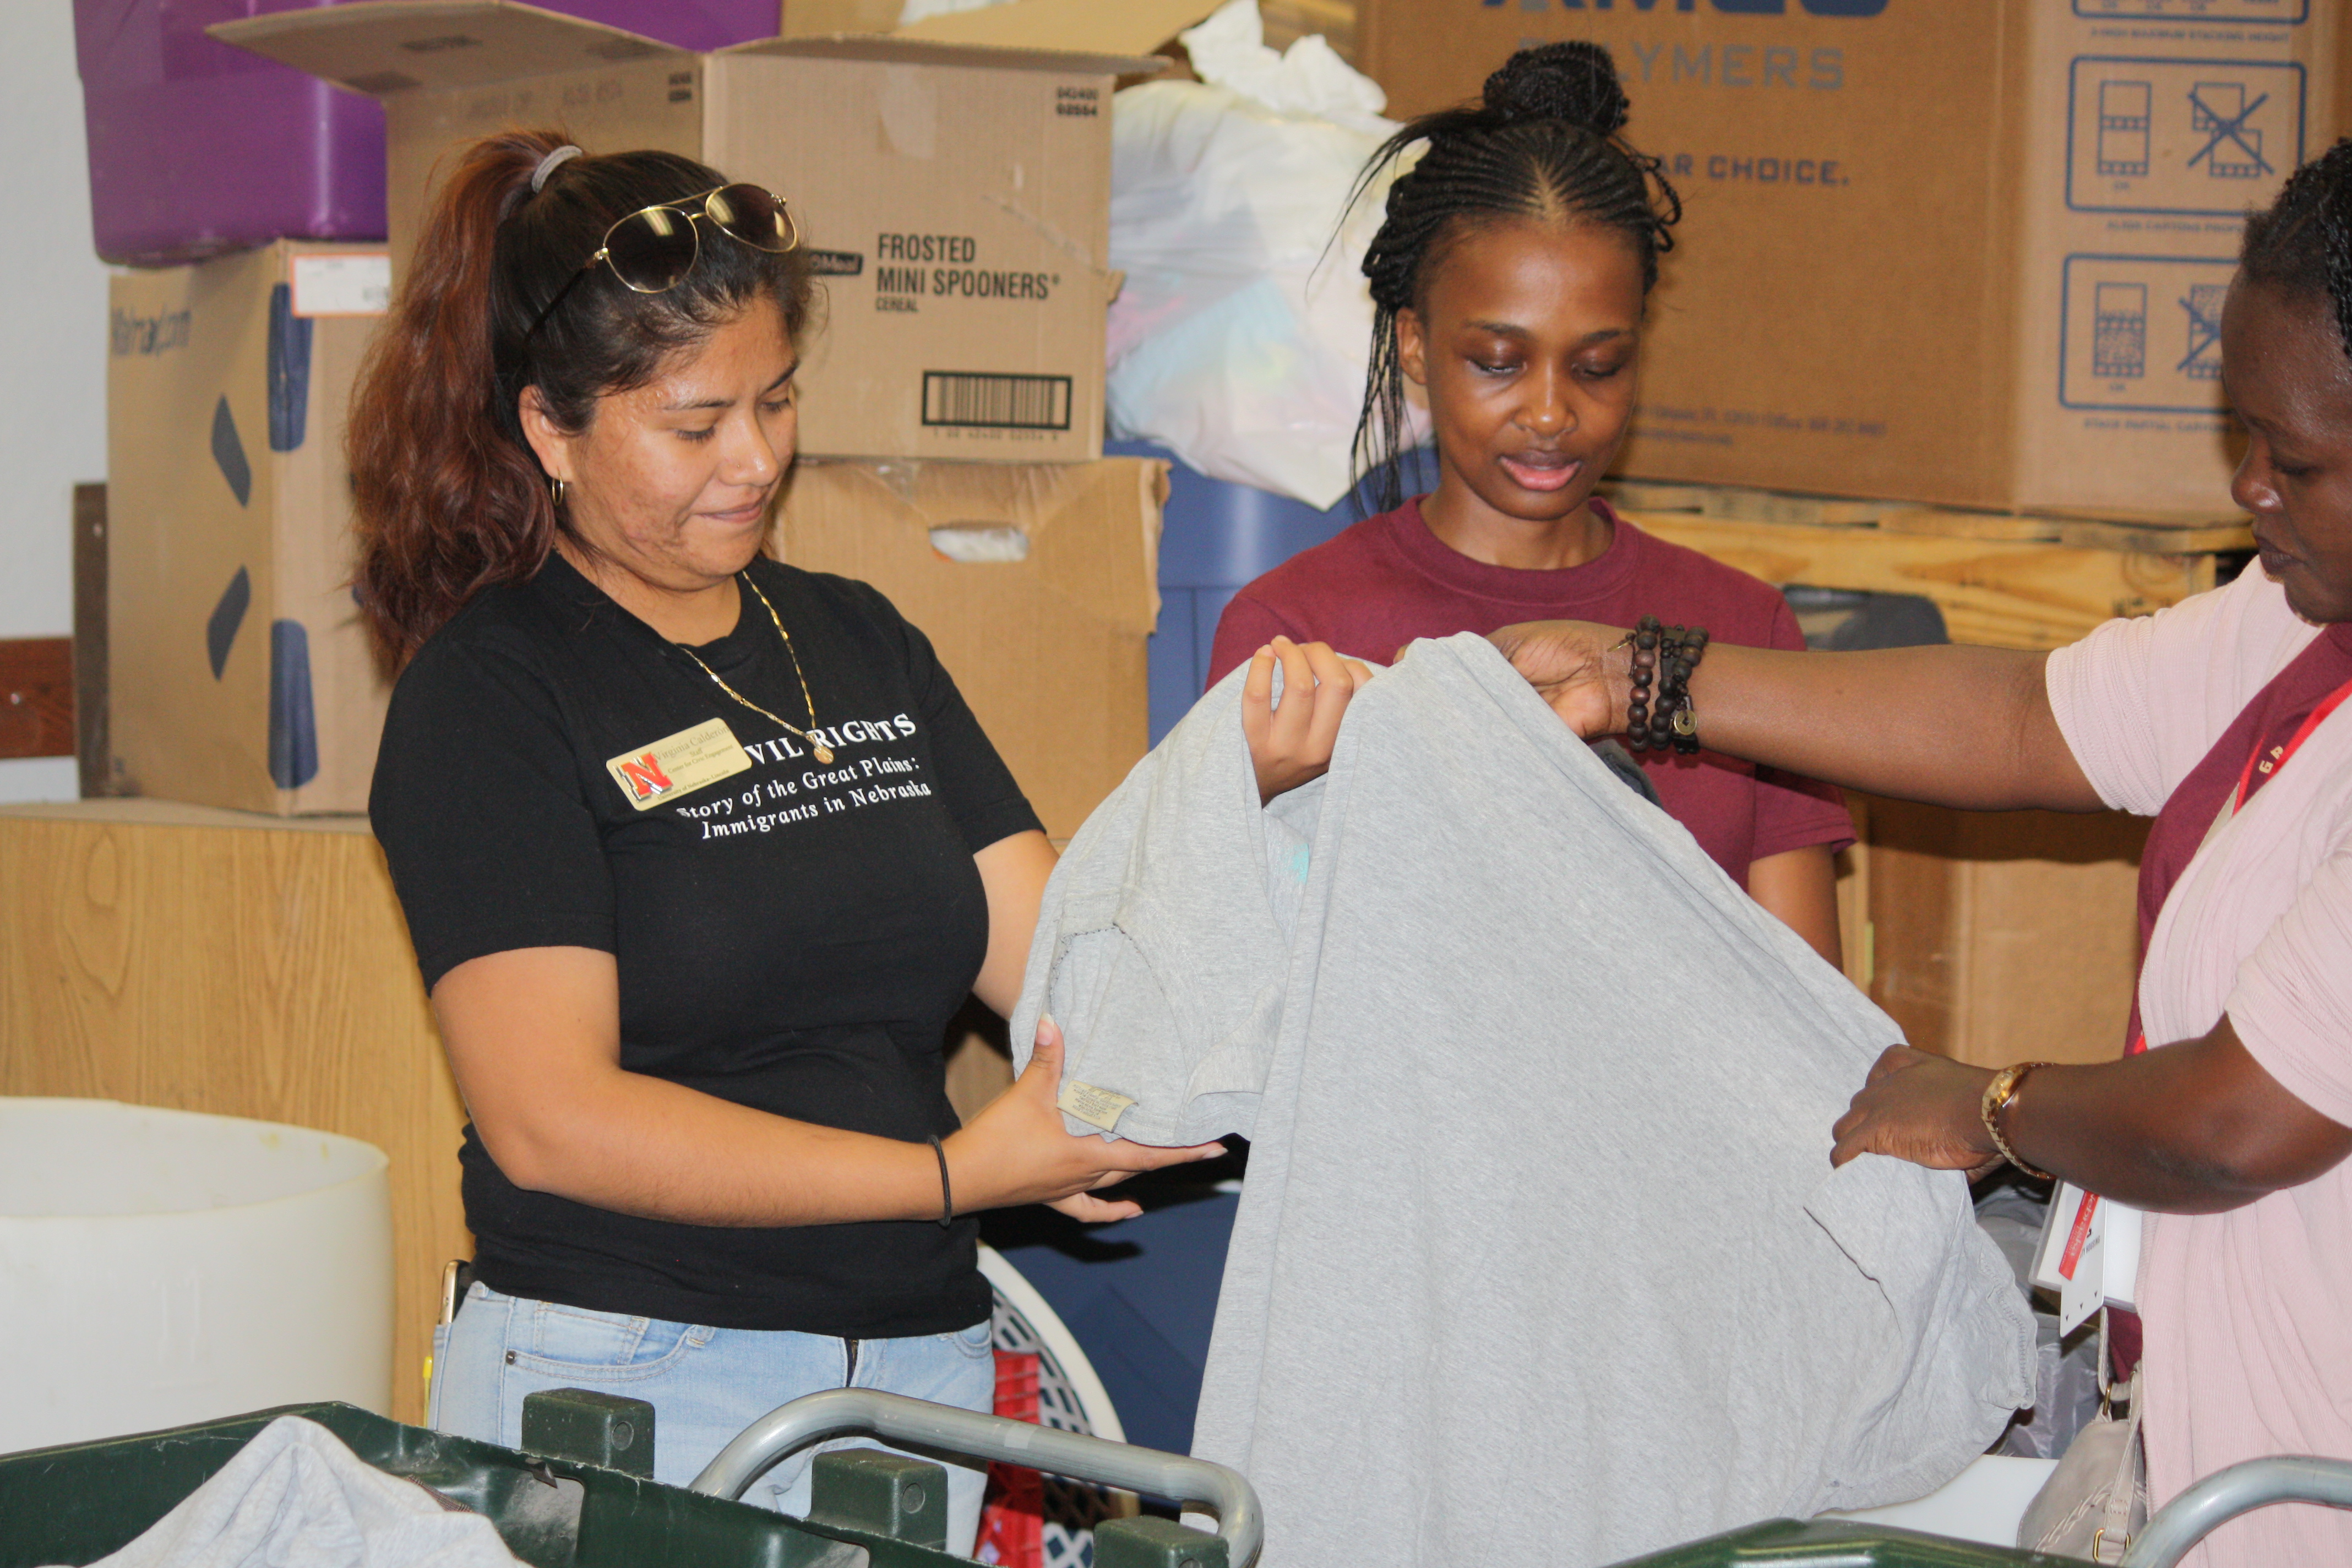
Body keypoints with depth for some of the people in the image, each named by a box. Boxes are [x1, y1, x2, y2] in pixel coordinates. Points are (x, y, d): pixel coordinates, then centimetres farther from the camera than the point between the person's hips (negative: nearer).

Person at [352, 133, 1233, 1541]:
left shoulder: (861, 644, 13)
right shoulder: (490, 691, -7)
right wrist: (952, 1174, -19)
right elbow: (550, 1119, -16)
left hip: (921, 1374, 6)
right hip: (625, 1398, -5)